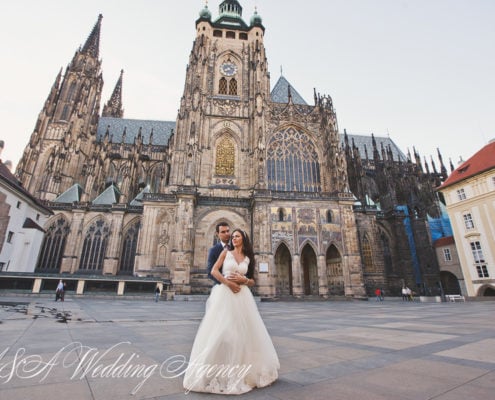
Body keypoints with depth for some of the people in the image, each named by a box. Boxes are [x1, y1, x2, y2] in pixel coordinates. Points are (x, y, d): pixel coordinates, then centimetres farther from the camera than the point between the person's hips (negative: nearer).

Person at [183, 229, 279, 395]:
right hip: (225, 293, -3)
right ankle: (220, 371, 9)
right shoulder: (226, 252, 5)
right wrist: (228, 282, -12)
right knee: (221, 329, -5)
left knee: (243, 330, 6)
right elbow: (214, 271, -3)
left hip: (242, 296, 3)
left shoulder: (248, 258, 11)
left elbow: (252, 281, 12)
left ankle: (244, 371, 22)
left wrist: (243, 279, -9)